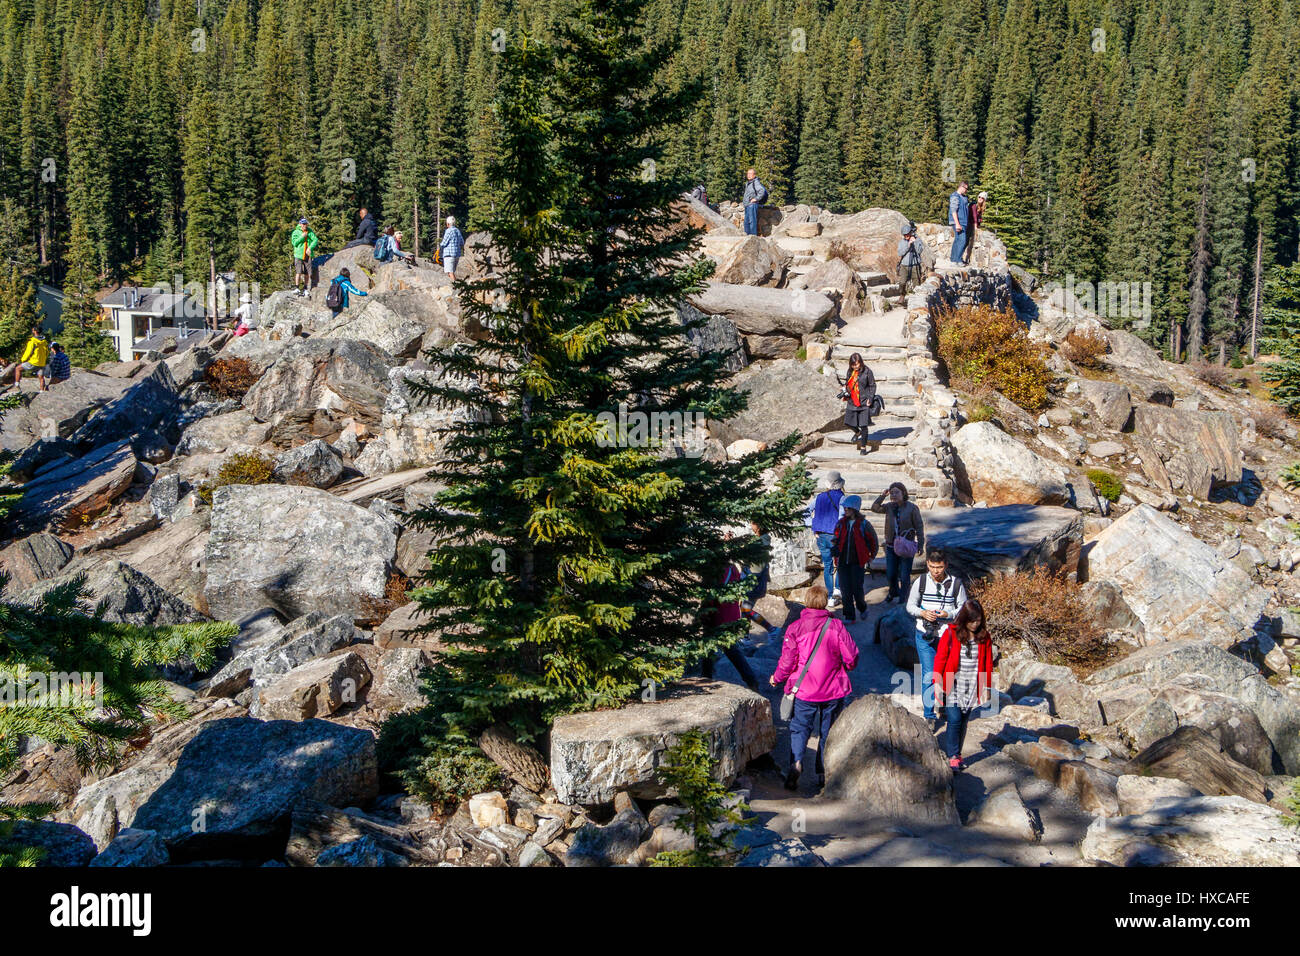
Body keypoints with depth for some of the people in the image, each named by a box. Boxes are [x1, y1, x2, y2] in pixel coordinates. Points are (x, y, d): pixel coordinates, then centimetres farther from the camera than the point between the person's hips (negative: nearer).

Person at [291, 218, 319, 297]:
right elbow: (294, 243, -9)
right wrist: (302, 237, -16)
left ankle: (305, 289, 15)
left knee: (307, 273, 3)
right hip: (299, 255, -2)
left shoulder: (310, 232, 7)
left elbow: (315, 240, -4)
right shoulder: (296, 232, 2)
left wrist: (310, 248, -18)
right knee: (299, 272, -12)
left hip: (308, 256, 2)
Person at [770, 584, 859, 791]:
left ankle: (796, 761, -18)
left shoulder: (795, 628, -7)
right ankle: (824, 773, 14)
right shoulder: (837, 627, -5)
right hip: (834, 689, 1)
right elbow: (852, 658, -3)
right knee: (828, 731, 13)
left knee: (800, 728, 6)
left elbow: (788, 660, -6)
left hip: (804, 689, -1)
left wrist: (777, 678, 12)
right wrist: (843, 667, 20)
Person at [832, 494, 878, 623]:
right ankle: (849, 616, 8)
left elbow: (874, 542, 7)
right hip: (843, 562, 4)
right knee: (845, 590, 0)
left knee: (857, 589, -5)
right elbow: (836, 540, 20)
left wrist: (871, 558, 10)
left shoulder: (864, 524, -4)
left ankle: (862, 609, 24)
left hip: (858, 563, -4)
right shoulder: (841, 523, 7)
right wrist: (836, 554, 11)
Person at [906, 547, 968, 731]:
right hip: (925, 636, 0)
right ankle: (929, 715, 9)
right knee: (928, 676, -2)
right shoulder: (920, 582, -3)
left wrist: (948, 614, -18)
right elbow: (910, 605, 6)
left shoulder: (956, 584, -6)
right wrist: (922, 613, -15)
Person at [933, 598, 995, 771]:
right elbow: (940, 659, -3)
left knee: (964, 721, 8)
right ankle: (953, 757, -1)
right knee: (954, 720, -8)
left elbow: (988, 663, 10)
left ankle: (957, 754, 19)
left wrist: (986, 688, 10)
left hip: (972, 688, 3)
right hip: (952, 686, -3)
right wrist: (937, 683, -6)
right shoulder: (950, 634, -7)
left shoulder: (984, 637, 2)